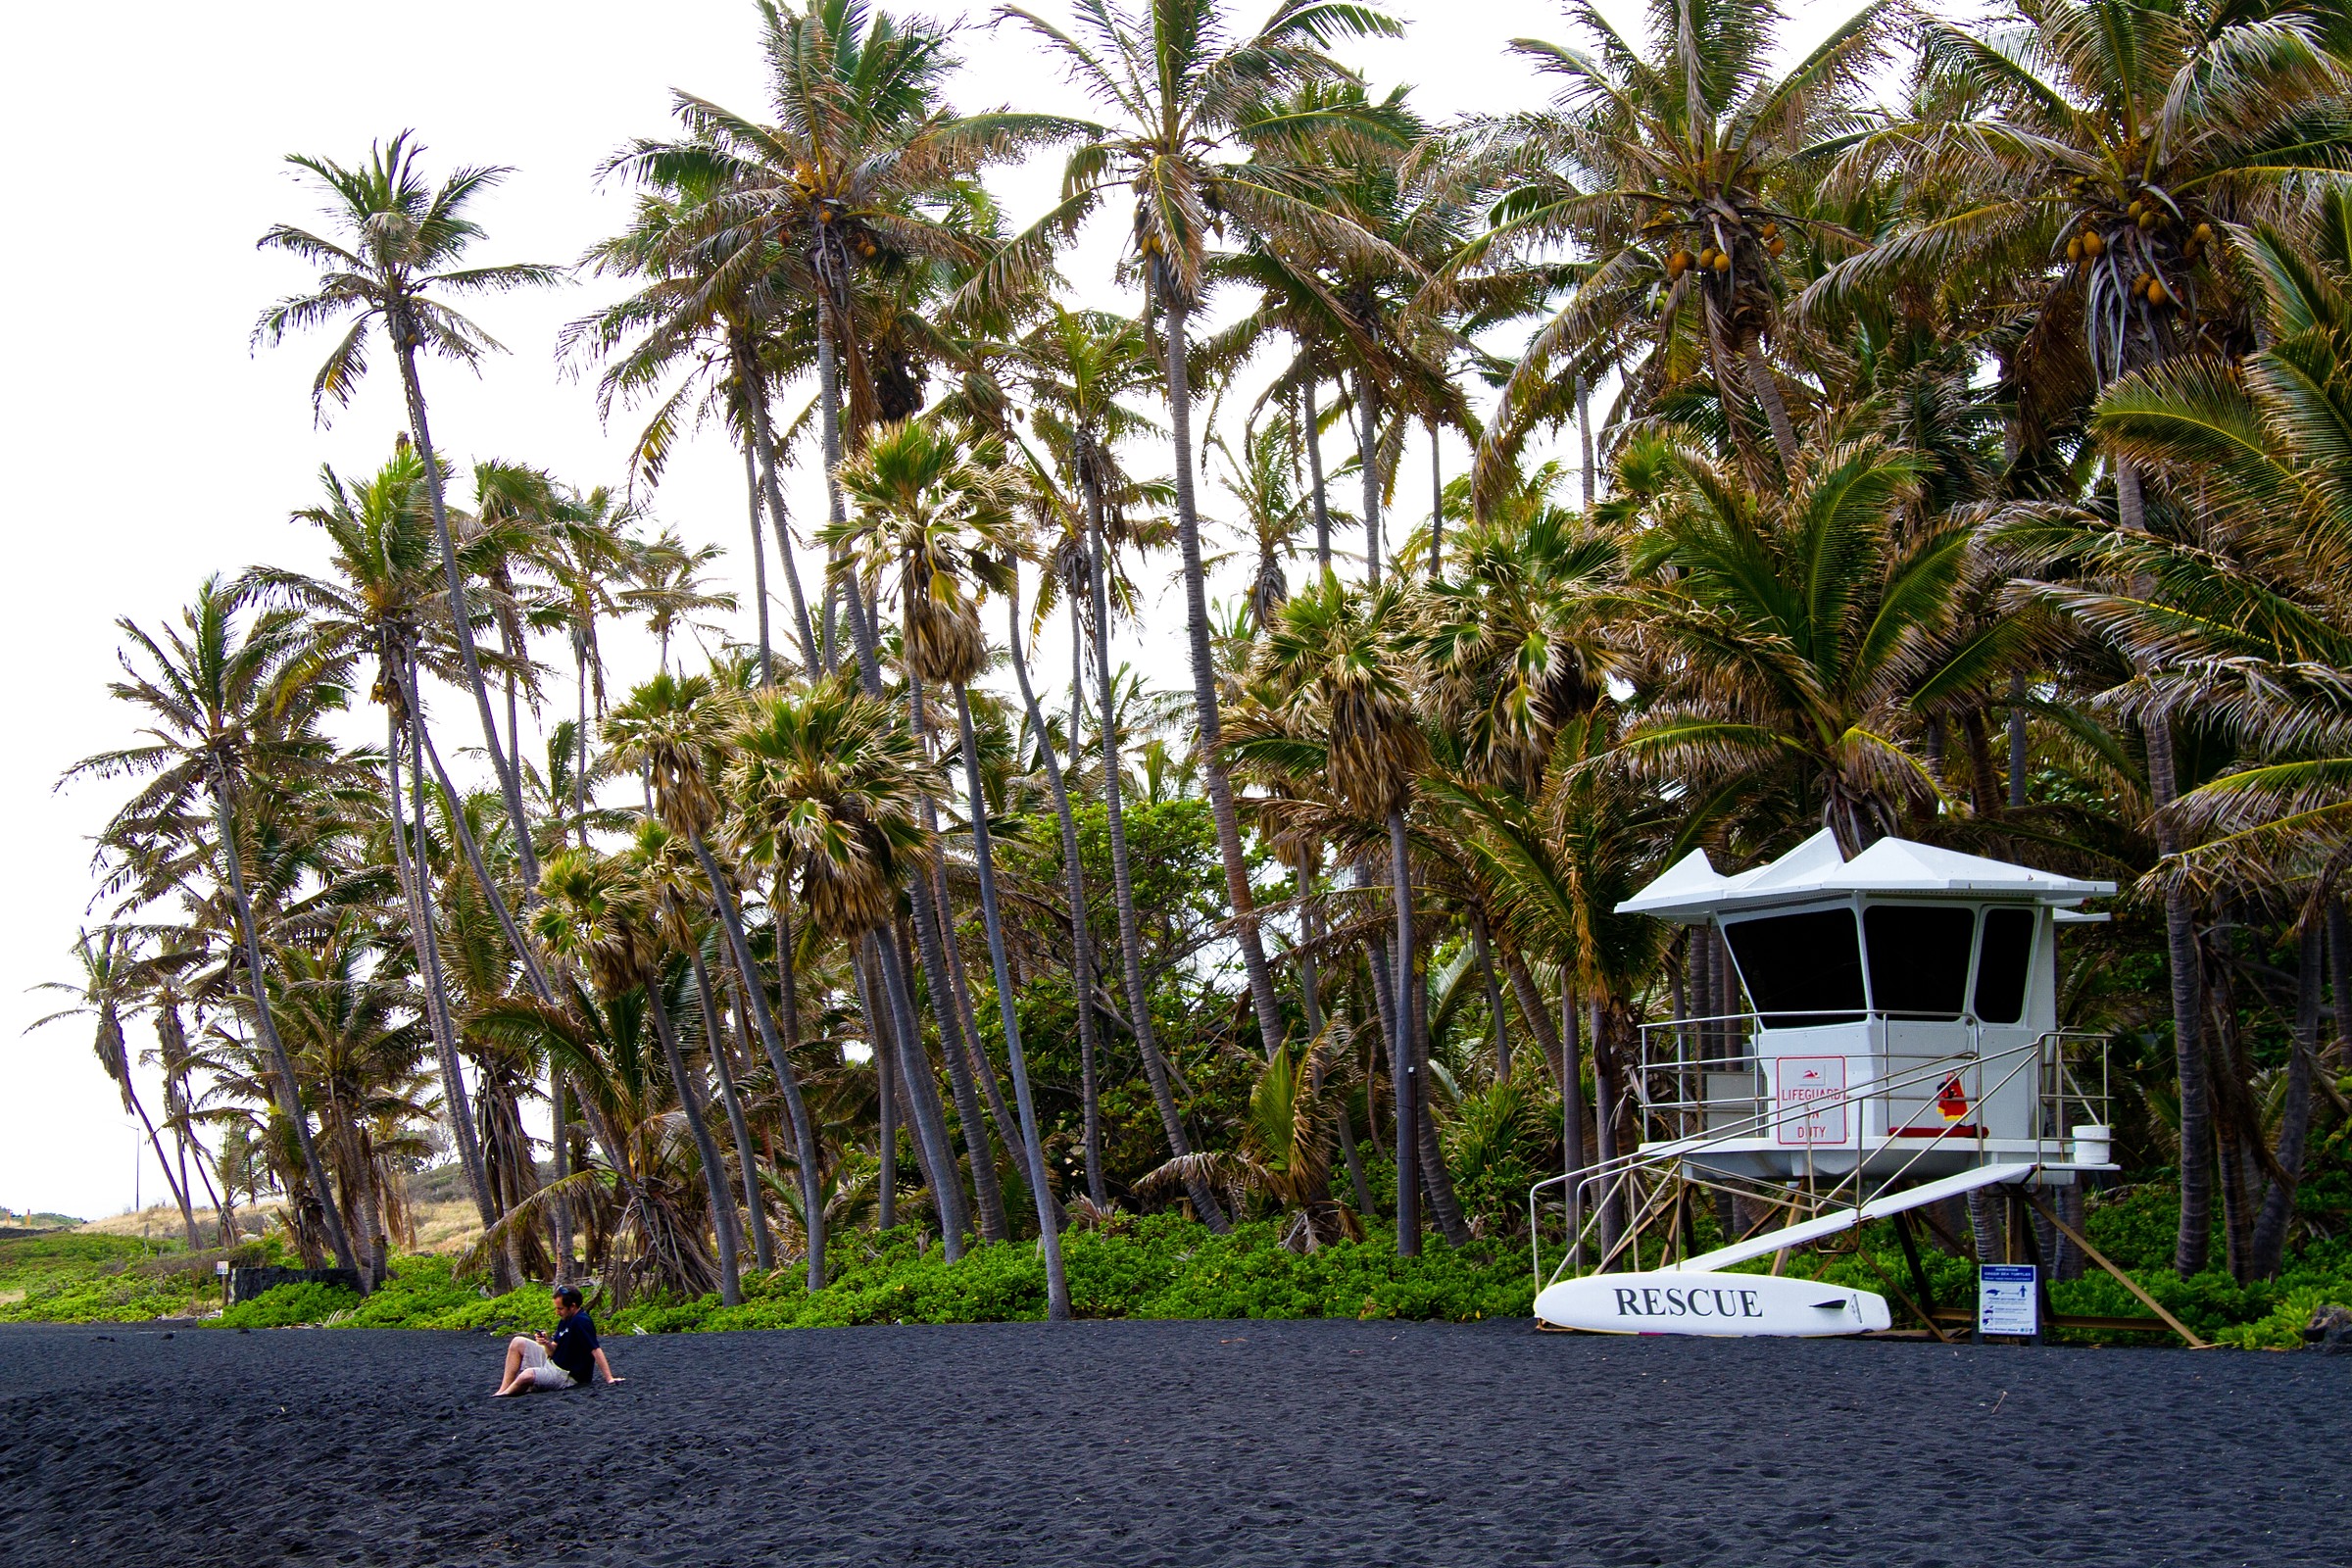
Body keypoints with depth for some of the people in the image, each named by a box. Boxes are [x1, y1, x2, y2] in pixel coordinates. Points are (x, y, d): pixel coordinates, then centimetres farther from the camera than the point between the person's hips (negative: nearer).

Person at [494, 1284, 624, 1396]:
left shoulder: (581, 1322, -23)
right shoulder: (565, 1320, 7)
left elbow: (596, 1350, -28)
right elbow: (553, 1352, 9)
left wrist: (609, 1378, -32)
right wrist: (547, 1344, -14)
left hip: (568, 1375, -11)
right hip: (552, 1362, 11)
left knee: (528, 1374, -33)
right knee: (518, 1343, 8)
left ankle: (503, 1396, -4)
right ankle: (503, 1391, 0)